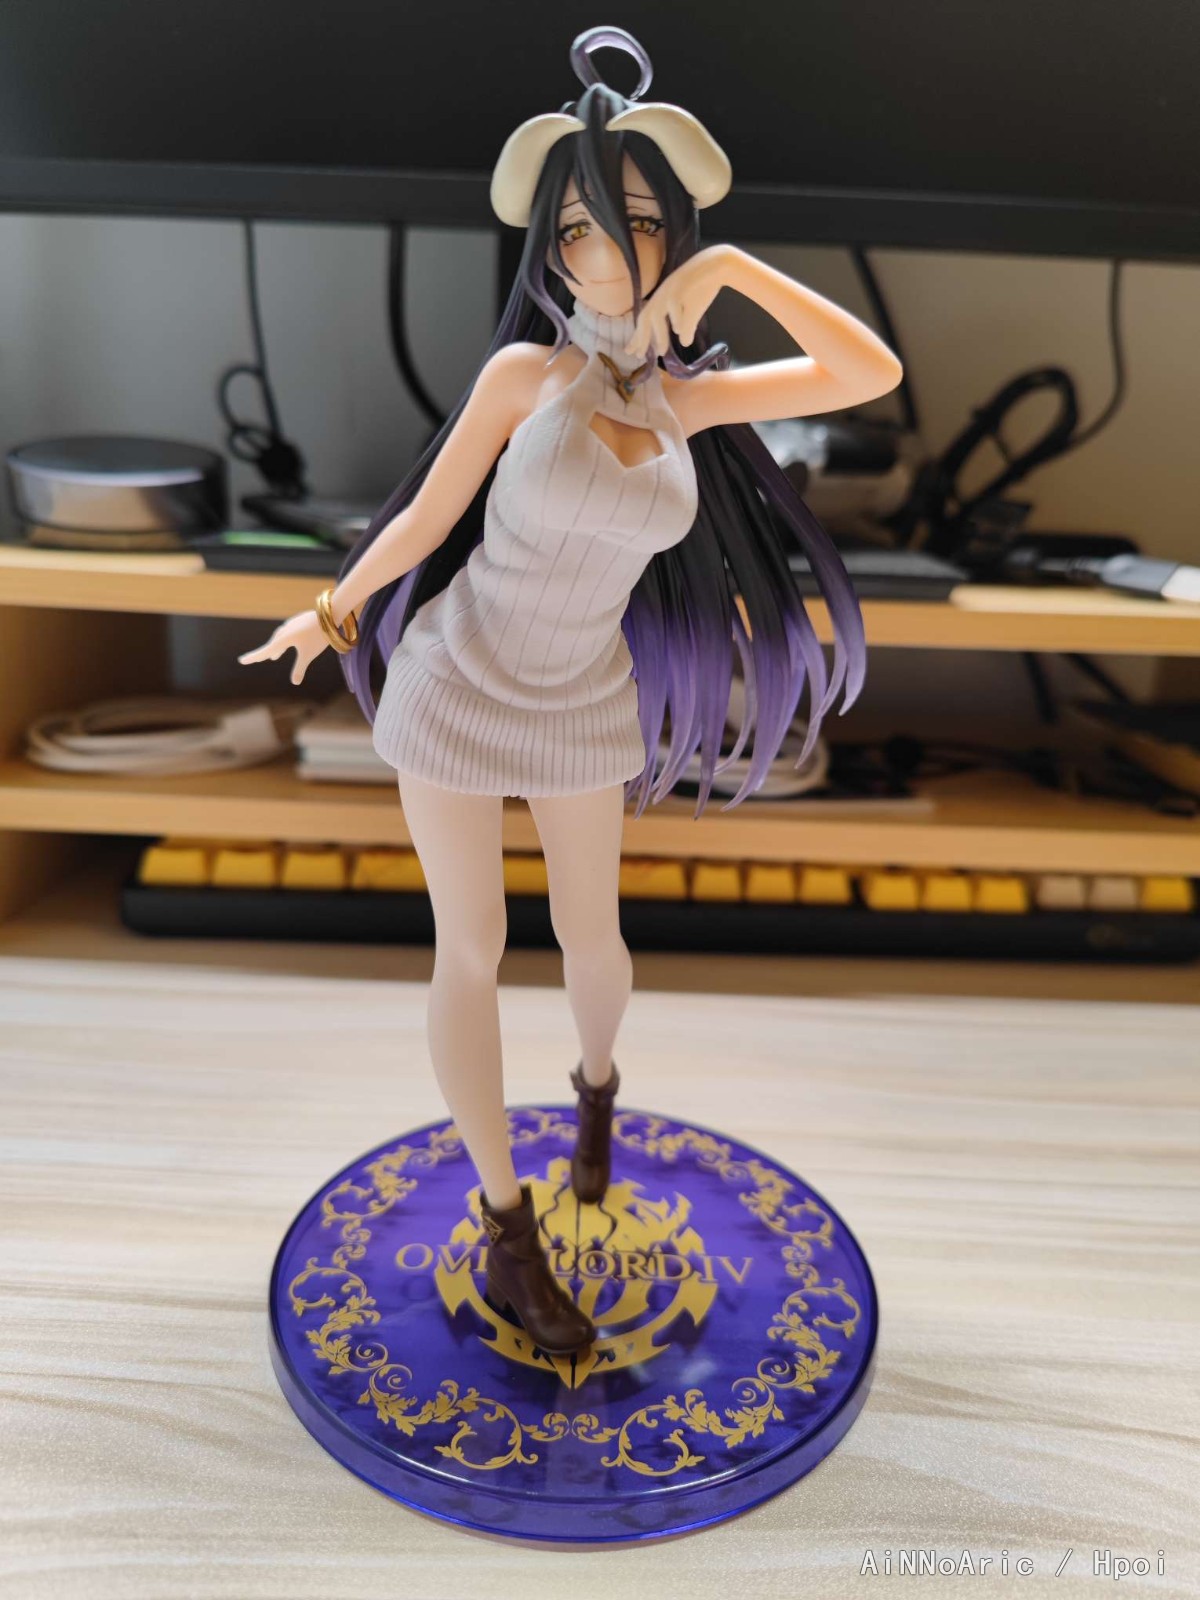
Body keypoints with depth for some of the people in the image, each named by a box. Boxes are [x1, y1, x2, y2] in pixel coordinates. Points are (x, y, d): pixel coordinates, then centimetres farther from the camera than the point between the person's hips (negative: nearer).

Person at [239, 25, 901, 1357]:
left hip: (586, 706, 3)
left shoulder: (688, 394, -2)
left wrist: (736, 266, -13)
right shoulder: (524, 370, -13)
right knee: (470, 953, 3)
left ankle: (596, 1078, 51)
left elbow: (873, 375, -7)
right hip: (459, 686, -3)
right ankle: (505, 1225, 23)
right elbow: (428, 517, -2)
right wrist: (330, 614, 8)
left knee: (589, 936, 13)